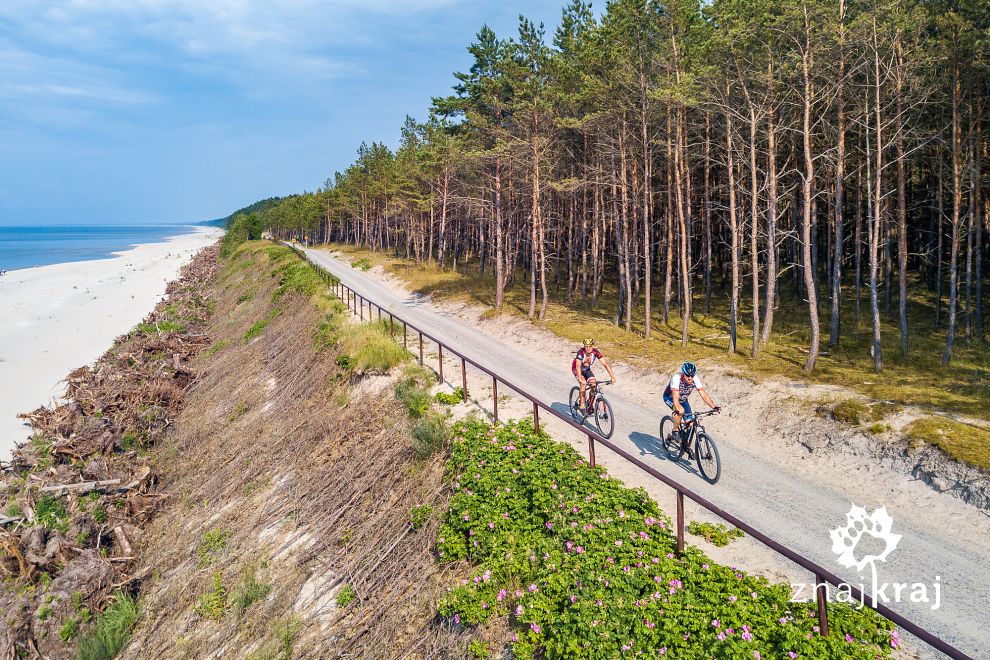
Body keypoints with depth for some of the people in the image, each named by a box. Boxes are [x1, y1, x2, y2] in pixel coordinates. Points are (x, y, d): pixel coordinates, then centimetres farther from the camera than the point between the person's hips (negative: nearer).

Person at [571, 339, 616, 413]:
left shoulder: (596, 352, -25)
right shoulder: (581, 352, -35)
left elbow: (605, 363, -29)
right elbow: (578, 366, -44)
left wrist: (612, 377, -37)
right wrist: (580, 378, -58)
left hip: (587, 369, 4)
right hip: (576, 369, -4)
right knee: (583, 383, -28)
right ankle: (582, 405, -18)